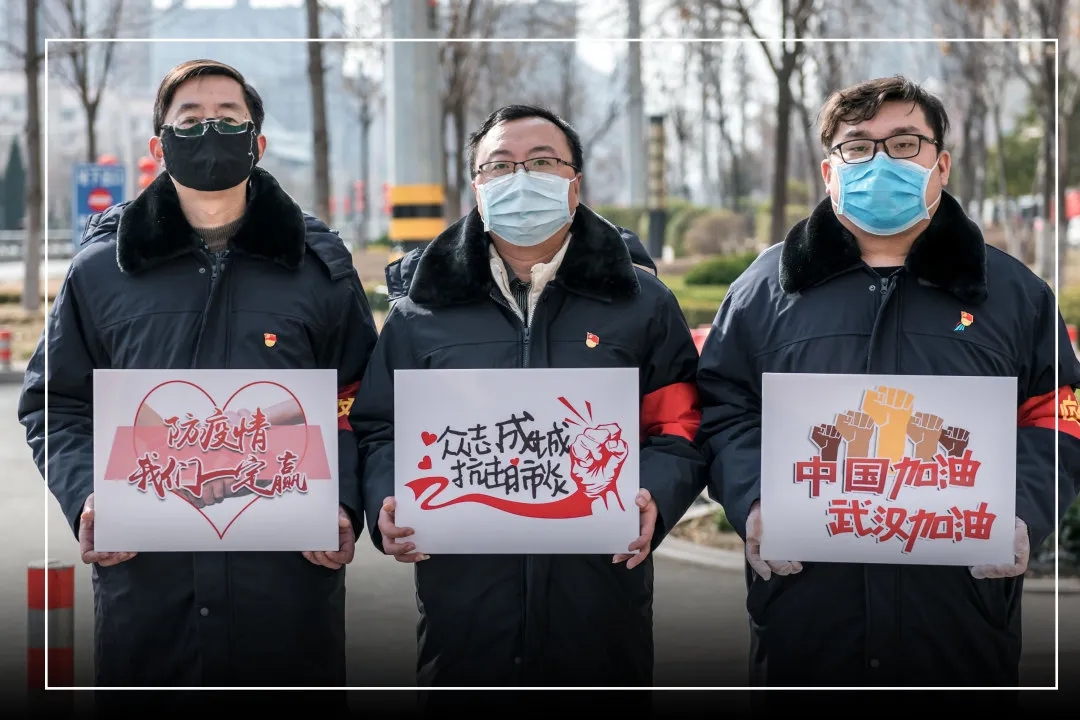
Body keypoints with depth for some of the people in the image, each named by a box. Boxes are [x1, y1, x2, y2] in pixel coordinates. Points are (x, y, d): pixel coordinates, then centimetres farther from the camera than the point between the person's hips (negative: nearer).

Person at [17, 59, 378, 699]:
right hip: (143, 576, 1)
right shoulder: (103, 268, 9)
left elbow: (356, 405, 11)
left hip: (291, 578, 0)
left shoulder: (319, 264, 8)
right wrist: (85, 499, -4)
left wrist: (343, 509, -6)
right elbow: (57, 404, 13)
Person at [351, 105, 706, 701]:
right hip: (462, 600, 0)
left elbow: (678, 430, 6)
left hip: (601, 597, 0)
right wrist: (387, 505, -8)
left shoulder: (641, 303, 9)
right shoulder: (422, 309, 10)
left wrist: (655, 499, -14)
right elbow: (380, 430, 12)